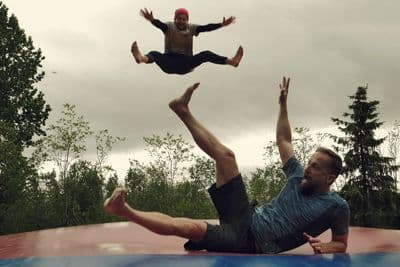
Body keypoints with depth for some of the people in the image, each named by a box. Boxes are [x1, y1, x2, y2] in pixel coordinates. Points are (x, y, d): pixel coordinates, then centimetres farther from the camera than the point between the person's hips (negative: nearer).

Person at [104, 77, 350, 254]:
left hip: (250, 244, -6)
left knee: (188, 227, -31)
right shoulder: (300, 178, 10)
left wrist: (325, 248, -21)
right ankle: (184, 112, 7)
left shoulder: (337, 206, -4)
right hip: (247, 218, 6)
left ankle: (125, 210, -25)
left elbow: (341, 244, 3)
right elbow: (283, 140, 20)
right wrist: (283, 104, 19)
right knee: (225, 155, -6)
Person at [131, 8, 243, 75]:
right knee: (154, 54, -30)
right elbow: (159, 24, -24)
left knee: (206, 54, -18)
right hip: (169, 63, -2)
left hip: (185, 64, 2)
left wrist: (221, 24, -25)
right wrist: (152, 20, -47)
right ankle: (142, 58, -66)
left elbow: (206, 27, -9)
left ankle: (231, 61, -37)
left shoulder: (191, 28, 6)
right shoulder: (169, 27, -1)